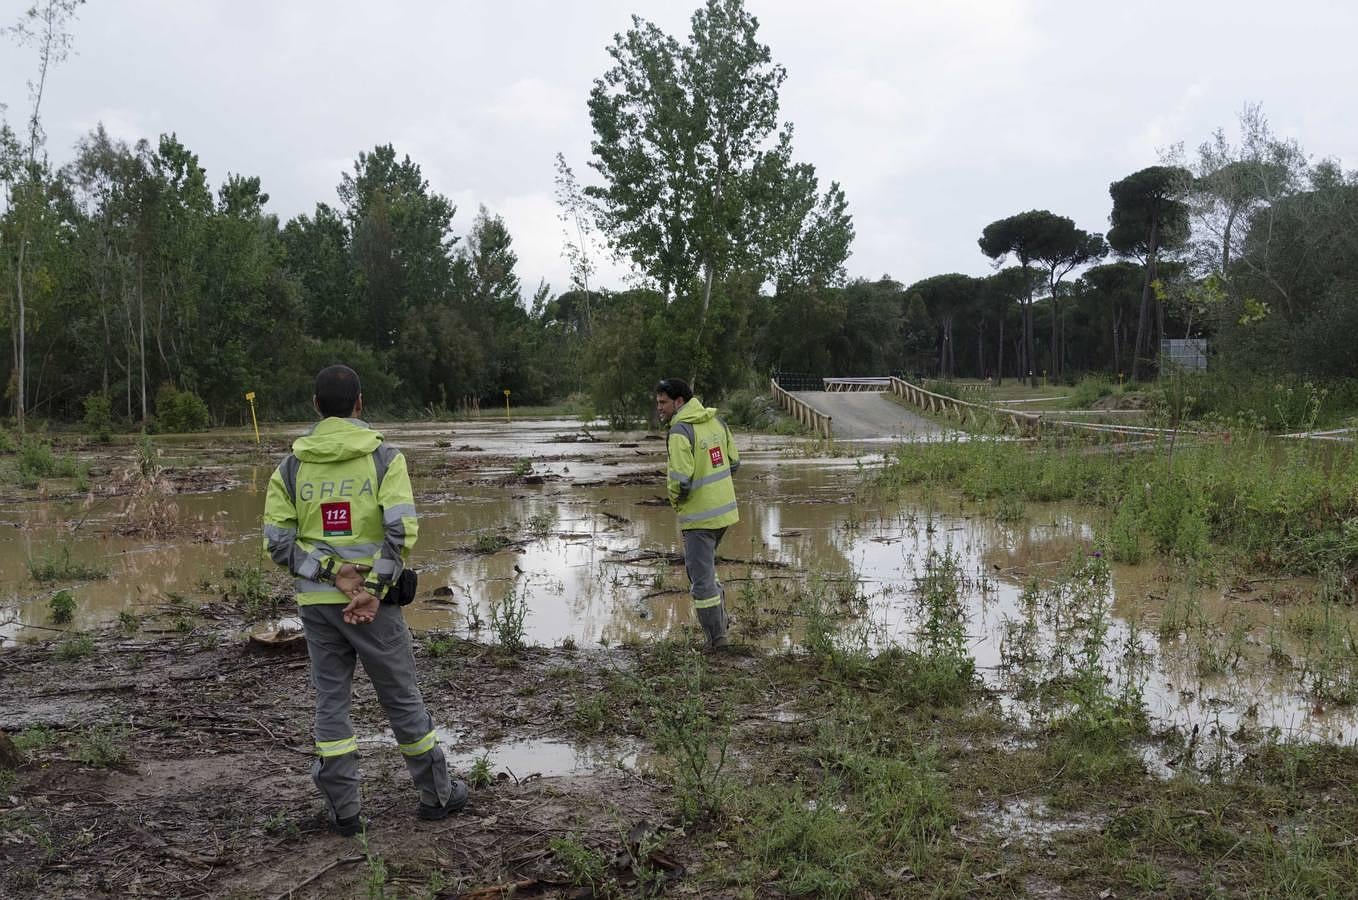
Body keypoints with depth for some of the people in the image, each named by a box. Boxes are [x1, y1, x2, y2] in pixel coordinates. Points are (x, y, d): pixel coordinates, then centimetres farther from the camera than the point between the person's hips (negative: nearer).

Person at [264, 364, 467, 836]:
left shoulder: (291, 467, 2)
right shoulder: (384, 457, -7)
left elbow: (277, 541, -5)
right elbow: (402, 530, -19)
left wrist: (333, 573, -11)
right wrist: (373, 591, -17)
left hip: (316, 602, 2)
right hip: (373, 601, -2)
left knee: (330, 701, 11)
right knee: (401, 697, 10)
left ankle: (343, 810, 14)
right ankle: (436, 793, 23)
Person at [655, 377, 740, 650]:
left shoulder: (680, 432, -20)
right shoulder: (716, 421, 5)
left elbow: (681, 481, -26)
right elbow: (734, 462, 11)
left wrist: (674, 498, -5)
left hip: (699, 515, -8)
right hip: (725, 508, 8)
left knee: (701, 577, 4)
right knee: (705, 567, 25)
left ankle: (716, 639, 12)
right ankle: (720, 625, 28)